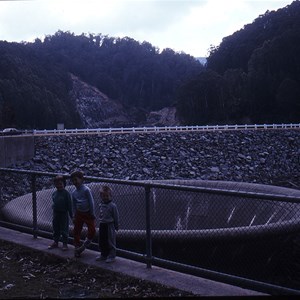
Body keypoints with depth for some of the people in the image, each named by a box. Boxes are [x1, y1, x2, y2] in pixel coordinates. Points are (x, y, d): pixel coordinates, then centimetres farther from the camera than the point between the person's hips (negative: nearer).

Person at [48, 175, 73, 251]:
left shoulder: (66, 193, -13)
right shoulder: (54, 193, 3)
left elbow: (69, 204, -10)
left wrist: (71, 215, -8)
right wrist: (53, 213, 16)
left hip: (64, 214, -5)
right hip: (56, 213, 6)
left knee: (64, 230, 3)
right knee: (55, 229, 15)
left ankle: (65, 244, 14)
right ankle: (55, 242, 29)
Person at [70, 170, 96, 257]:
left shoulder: (86, 190, -13)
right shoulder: (74, 193, 4)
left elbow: (91, 202, -11)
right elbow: (74, 205, 13)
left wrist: (92, 213, -10)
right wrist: (74, 216, 11)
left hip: (88, 213, -5)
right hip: (79, 214, 5)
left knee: (92, 230, -11)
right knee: (76, 231, 6)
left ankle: (85, 245, 10)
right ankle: (77, 248, 20)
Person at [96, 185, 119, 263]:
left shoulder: (112, 205, -15)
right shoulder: (101, 204, 4)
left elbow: (116, 217, -8)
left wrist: (116, 226, -3)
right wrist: (101, 221, 17)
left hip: (109, 225, -7)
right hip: (102, 225, 7)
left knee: (110, 241, 2)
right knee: (102, 241, 15)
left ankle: (112, 256, 13)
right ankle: (103, 255, 29)